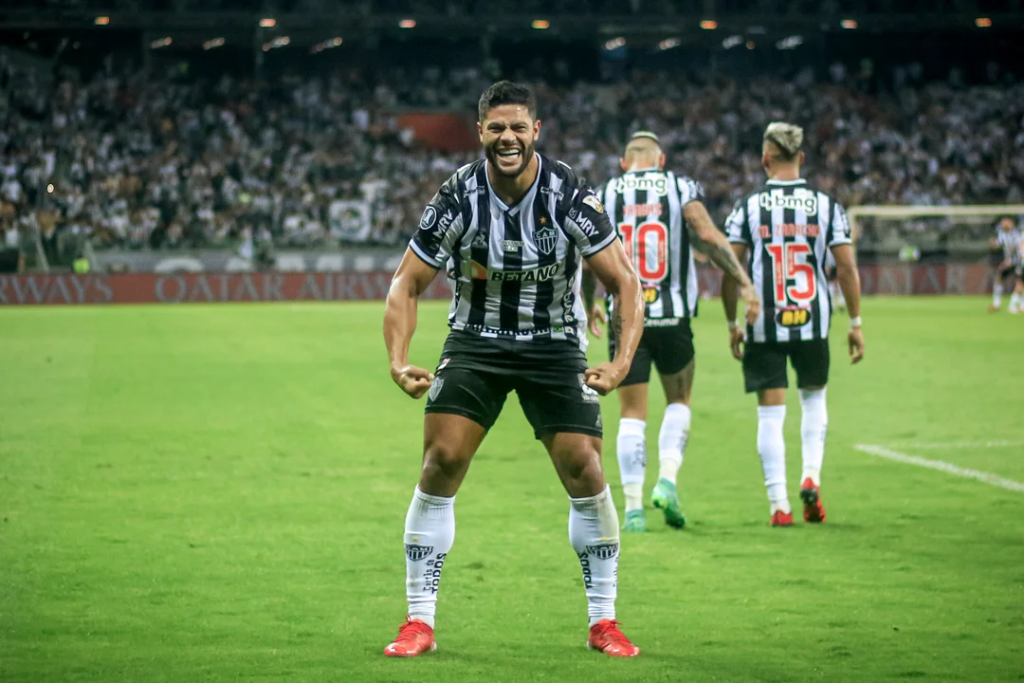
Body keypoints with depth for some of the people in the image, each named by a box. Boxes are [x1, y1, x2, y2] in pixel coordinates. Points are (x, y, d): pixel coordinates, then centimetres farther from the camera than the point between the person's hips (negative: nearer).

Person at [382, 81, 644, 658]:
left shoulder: (569, 195, -17)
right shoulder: (458, 198, -15)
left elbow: (624, 281, -11)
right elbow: (407, 285, -7)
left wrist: (622, 362, -25)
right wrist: (399, 361, -22)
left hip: (556, 345, 0)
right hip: (475, 343, 0)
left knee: (585, 469, -9)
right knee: (441, 463, -12)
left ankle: (604, 622, 6)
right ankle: (420, 622, -2)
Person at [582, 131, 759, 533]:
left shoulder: (604, 195, 5)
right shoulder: (680, 188, 2)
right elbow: (708, 236, -12)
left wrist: (589, 306, 19)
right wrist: (745, 282, -9)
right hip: (671, 317, -1)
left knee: (632, 413, 7)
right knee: (678, 401, 18)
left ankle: (634, 507, 0)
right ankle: (667, 480, -2)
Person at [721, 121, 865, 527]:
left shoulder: (747, 208, -3)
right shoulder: (826, 206, -1)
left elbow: (730, 270, -5)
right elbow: (847, 267, -3)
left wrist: (732, 324, 7)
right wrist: (855, 322, 6)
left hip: (764, 327, -1)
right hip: (813, 324, 1)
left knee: (771, 413, 4)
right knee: (813, 398, 23)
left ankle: (779, 505, 0)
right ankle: (811, 475, 5)